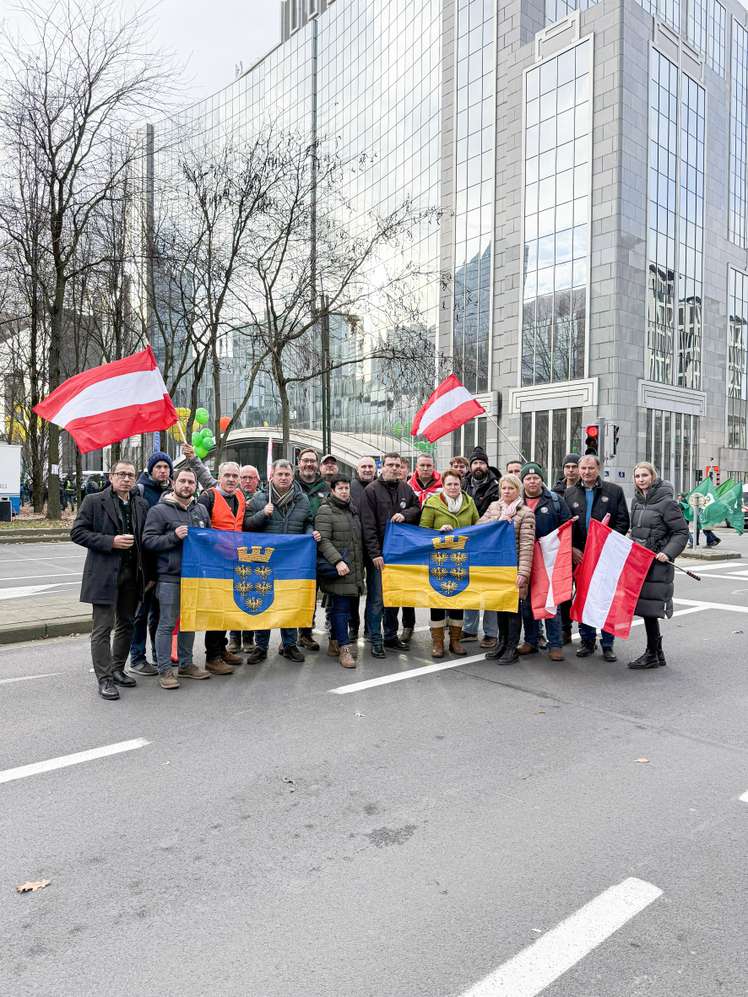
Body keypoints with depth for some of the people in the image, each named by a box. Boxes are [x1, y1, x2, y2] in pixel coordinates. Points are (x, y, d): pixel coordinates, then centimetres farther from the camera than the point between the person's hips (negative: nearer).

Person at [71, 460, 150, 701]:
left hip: (132, 574, 5)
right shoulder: (94, 501, -3)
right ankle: (104, 679, 6)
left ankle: (117, 670, 28)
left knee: (126, 625, 14)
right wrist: (111, 542, -17)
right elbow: (77, 532, -7)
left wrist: (148, 573, 7)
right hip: (104, 574, -5)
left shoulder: (141, 505, 9)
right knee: (103, 628, -1)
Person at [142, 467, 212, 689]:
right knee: (167, 624, -1)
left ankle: (186, 664, 27)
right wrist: (174, 536, -21)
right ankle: (165, 670, 8)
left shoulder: (201, 510, 12)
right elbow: (148, 541, -12)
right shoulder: (159, 510, -5)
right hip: (169, 577, -6)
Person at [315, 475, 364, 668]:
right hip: (338, 570, -8)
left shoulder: (353, 509, 19)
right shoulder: (326, 511, -6)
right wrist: (337, 561, -23)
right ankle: (344, 647, -4)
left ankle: (335, 643, 22)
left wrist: (360, 566, 22)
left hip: (354, 570, 8)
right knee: (341, 607, -8)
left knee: (349, 606, 10)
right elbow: (323, 541, -15)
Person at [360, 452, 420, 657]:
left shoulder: (406, 489, 8)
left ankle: (391, 636, 27)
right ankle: (376, 641, 8)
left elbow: (417, 508, 18)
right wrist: (375, 553, -17)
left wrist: (405, 514, -6)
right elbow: (368, 525, -11)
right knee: (377, 599, -2)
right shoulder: (371, 490, -7)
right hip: (378, 553, -5)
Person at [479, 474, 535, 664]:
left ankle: (512, 648, 13)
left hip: (514, 565, -5)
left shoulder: (526, 513, -7)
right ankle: (502, 643, 28)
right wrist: (497, 521, -9)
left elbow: (526, 545, -13)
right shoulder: (494, 507, 10)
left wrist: (523, 572, -18)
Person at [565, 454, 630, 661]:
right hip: (579, 555, 2)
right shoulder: (570, 493, 8)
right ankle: (587, 641, 19)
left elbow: (623, 522, 1)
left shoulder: (614, 491, 3)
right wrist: (571, 548, -4)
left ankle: (607, 644, 13)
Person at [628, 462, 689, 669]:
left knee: (649, 608, -5)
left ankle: (652, 655, 8)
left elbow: (682, 532, -9)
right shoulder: (636, 500, 12)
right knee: (643, 606, 10)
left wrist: (668, 553, -19)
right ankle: (657, 653, 22)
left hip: (657, 564, -7)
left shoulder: (666, 502, -10)